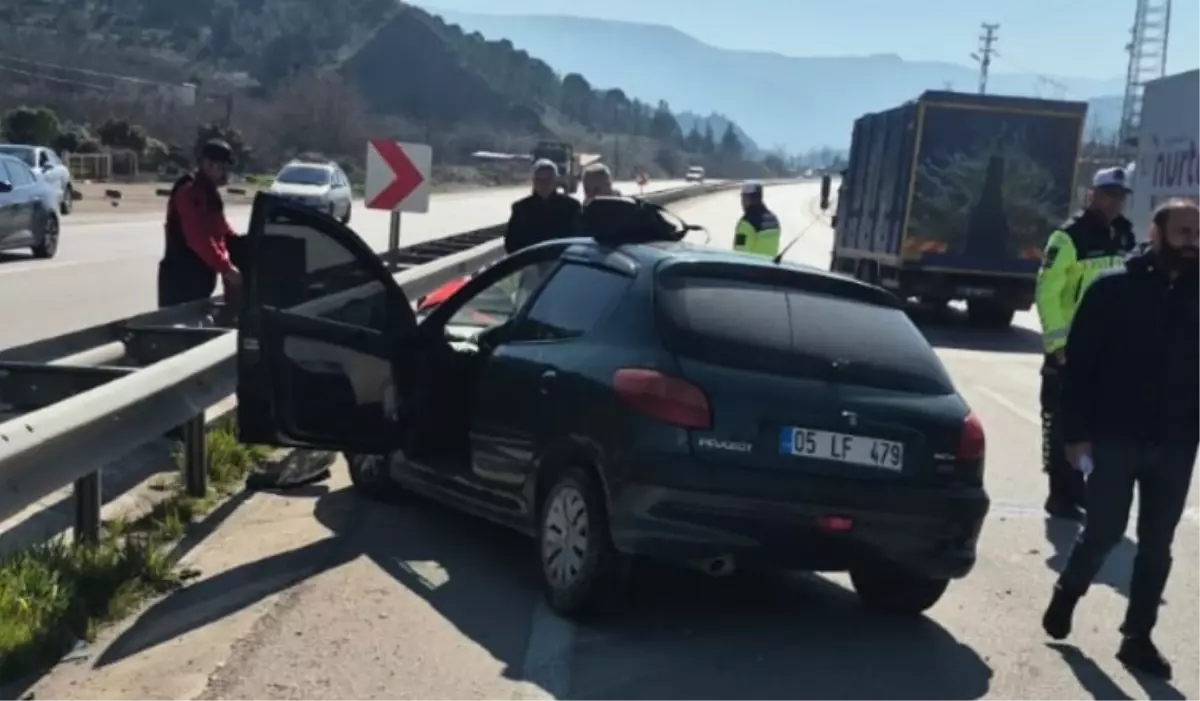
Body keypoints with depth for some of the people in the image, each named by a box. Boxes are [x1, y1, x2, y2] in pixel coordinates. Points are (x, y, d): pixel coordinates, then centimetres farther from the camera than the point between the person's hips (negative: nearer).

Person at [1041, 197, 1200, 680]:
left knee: (1156, 546, 8)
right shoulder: (1114, 288, -5)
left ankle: (1137, 637, 19)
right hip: (1115, 437, -3)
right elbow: (1079, 362, -6)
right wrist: (1076, 431, -10)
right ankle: (1066, 595, 29)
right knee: (1103, 532, 3)